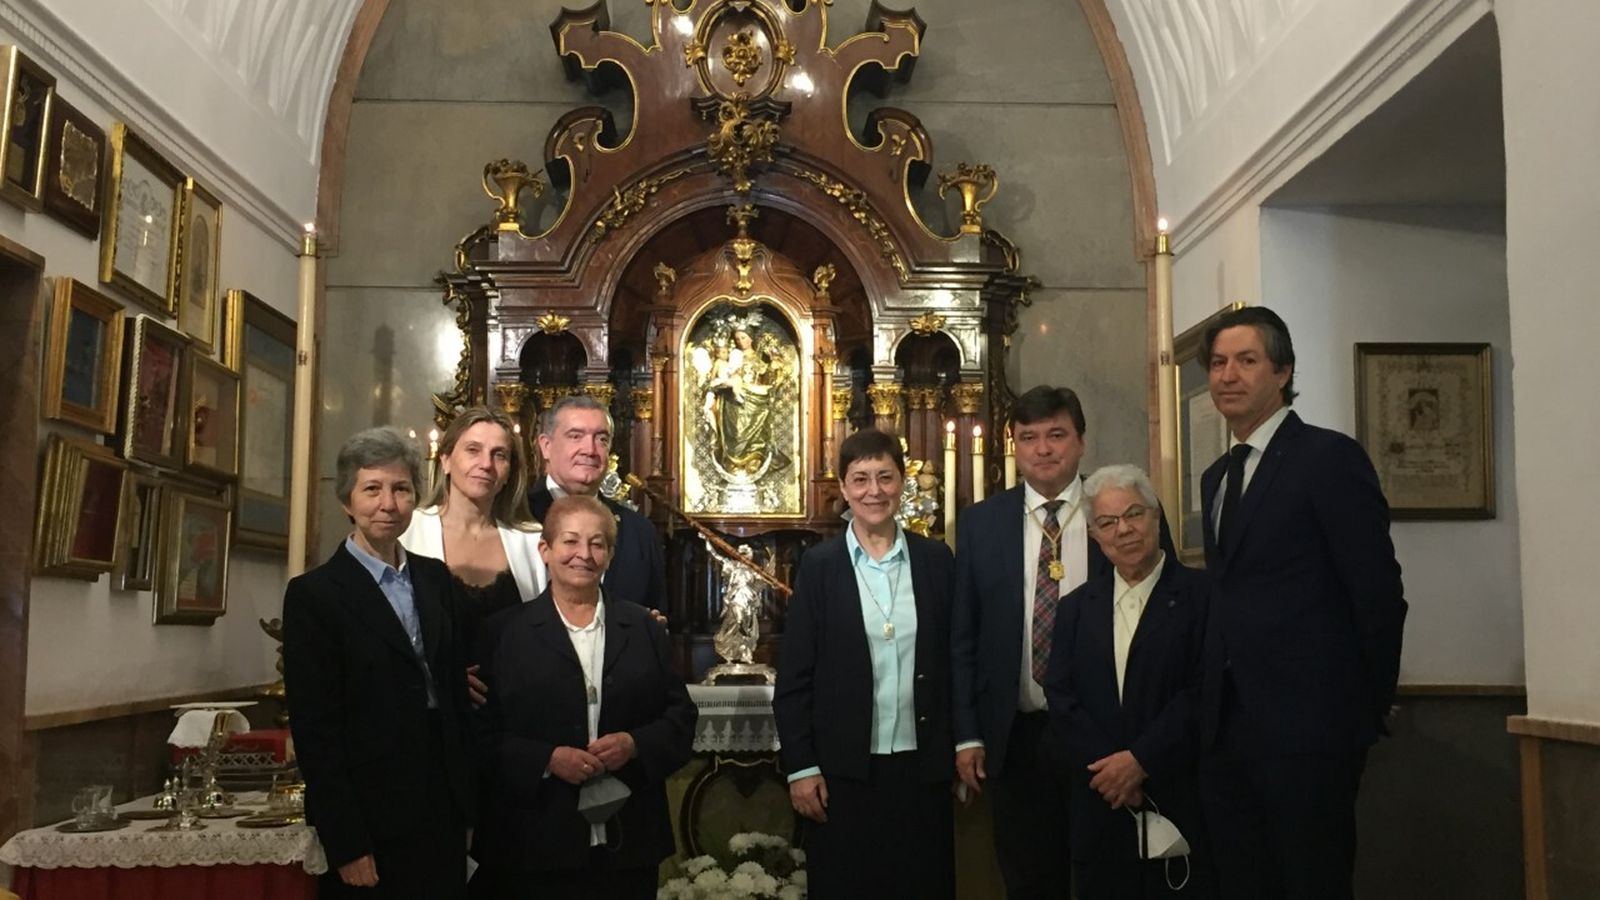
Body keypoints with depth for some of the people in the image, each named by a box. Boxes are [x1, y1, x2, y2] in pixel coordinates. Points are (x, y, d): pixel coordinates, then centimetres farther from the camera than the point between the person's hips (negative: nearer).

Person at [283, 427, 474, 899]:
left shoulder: (436, 578, 8)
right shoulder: (314, 594, -8)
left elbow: (454, 686, 11)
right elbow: (314, 730, -11)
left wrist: (469, 798, 4)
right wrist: (346, 844, -13)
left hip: (445, 811, 5)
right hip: (371, 823, -5)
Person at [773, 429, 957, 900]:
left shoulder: (936, 559, 3)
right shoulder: (819, 565, -3)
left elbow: (955, 658, 7)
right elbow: (794, 677, -4)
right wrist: (800, 766, -7)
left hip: (922, 764, 2)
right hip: (842, 768, -2)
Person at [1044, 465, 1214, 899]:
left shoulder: (1202, 596, -3)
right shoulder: (1077, 607, 10)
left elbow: (1204, 692, -11)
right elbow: (1060, 695, 3)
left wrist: (1141, 760, -14)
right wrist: (1108, 765, -10)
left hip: (1180, 800, -3)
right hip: (1101, 803, 3)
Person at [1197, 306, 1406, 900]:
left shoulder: (1330, 458, -7)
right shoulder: (1216, 477, 16)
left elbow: (1378, 594, -9)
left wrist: (1368, 712, -6)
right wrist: (1215, 711, 10)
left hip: (1306, 727, -7)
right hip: (1226, 729, 7)